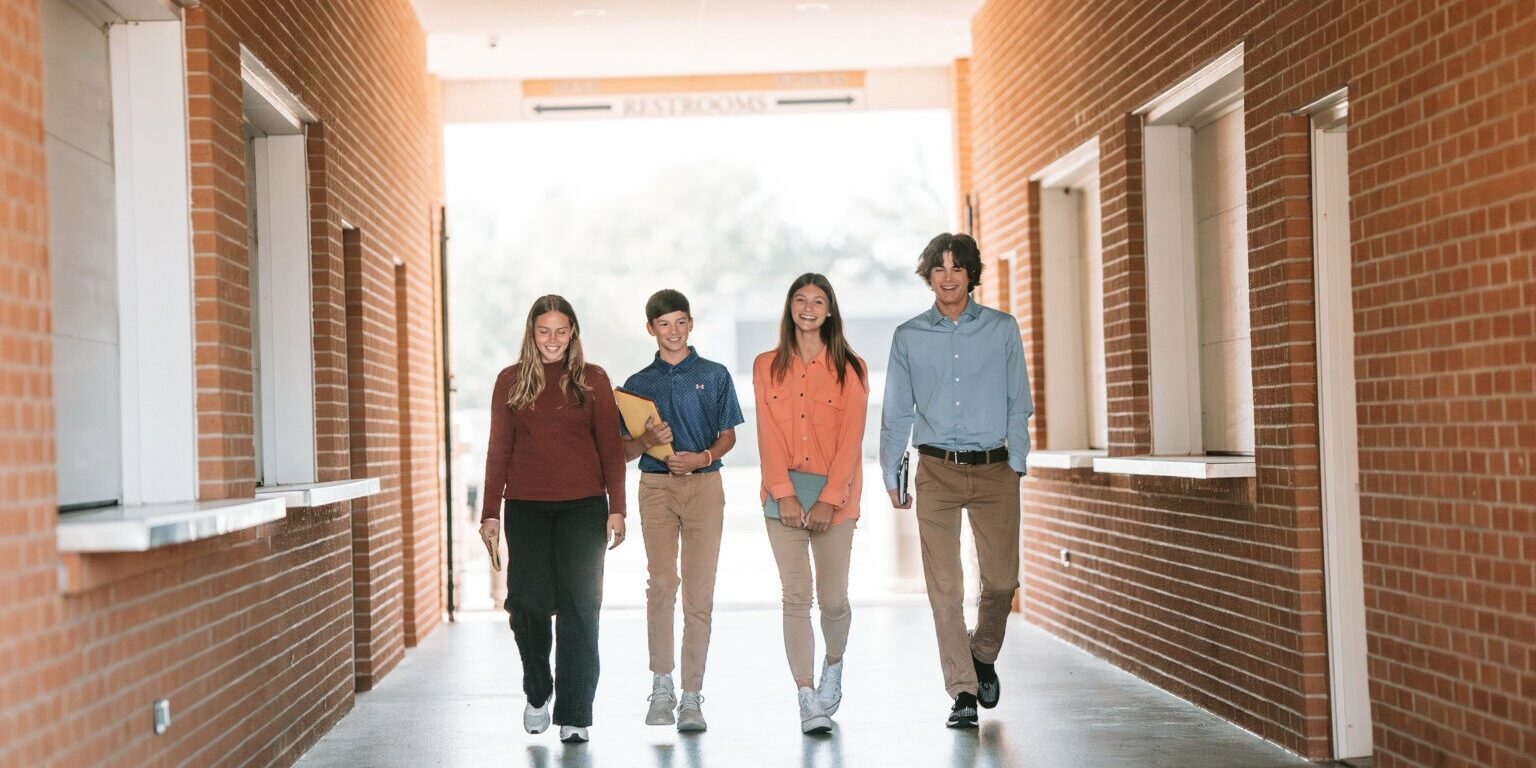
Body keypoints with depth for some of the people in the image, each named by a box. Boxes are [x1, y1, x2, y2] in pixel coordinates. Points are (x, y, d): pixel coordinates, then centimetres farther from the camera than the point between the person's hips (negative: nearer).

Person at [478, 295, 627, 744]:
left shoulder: (592, 381, 6)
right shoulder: (512, 381, 9)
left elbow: (610, 449, 5)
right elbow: (498, 450, 9)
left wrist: (616, 508, -2)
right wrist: (490, 512, 5)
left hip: (582, 506, -1)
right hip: (526, 508, 1)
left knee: (579, 605, -3)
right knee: (528, 602, -3)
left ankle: (573, 714, 5)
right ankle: (537, 693, 24)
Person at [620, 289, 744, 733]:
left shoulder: (714, 376, 9)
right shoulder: (637, 384, 12)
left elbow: (728, 436, 9)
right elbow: (625, 451, 12)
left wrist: (703, 456, -11)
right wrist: (648, 440, -10)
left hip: (704, 484, -1)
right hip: (656, 485, 1)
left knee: (699, 591, -4)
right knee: (661, 583, -11)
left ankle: (691, 696, 1)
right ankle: (661, 685, -1)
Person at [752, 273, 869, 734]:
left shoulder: (851, 368, 3)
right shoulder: (767, 366, 7)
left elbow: (851, 440, -3)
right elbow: (768, 436, 1)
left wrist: (829, 501, -11)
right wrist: (784, 495, -9)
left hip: (834, 495, -1)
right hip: (784, 493, 1)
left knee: (833, 599, 0)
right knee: (795, 598, -4)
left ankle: (833, 668, 30)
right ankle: (807, 700, 0)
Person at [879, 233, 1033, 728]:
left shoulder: (1002, 329, 6)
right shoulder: (909, 336, 7)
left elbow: (1018, 403, 7)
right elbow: (896, 411, 11)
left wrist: (1017, 462, -1)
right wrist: (890, 476, 9)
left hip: (993, 469, 0)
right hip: (937, 470, 0)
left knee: (1001, 579, 0)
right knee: (944, 587, -4)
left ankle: (984, 656, 28)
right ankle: (963, 692, 3)